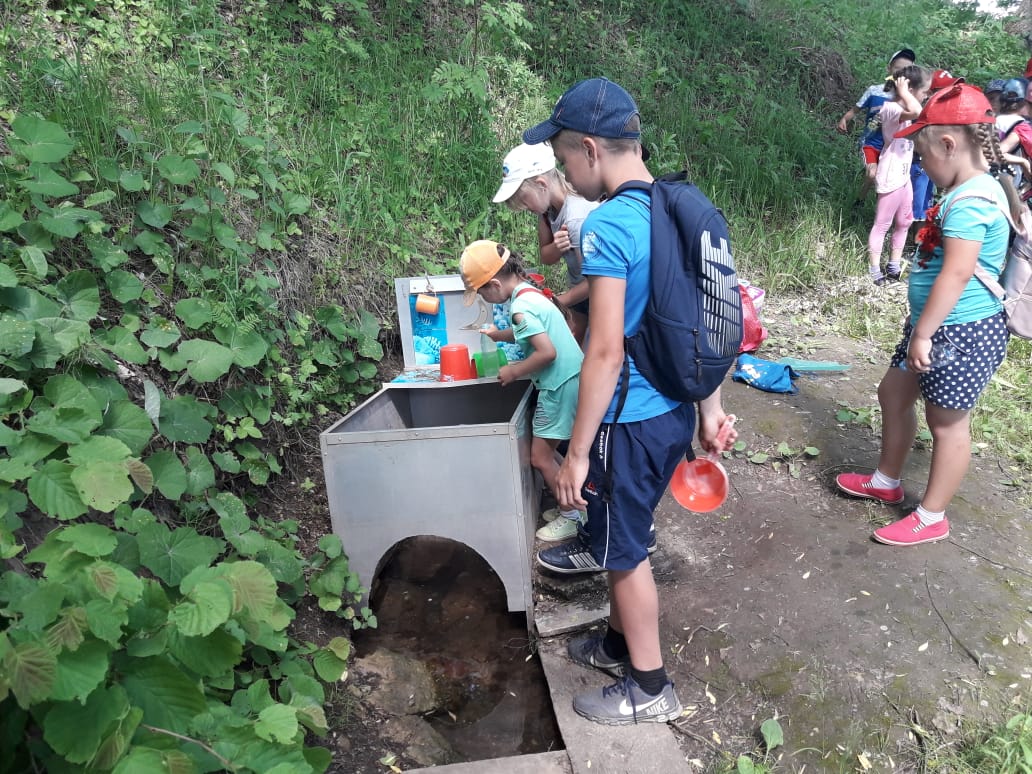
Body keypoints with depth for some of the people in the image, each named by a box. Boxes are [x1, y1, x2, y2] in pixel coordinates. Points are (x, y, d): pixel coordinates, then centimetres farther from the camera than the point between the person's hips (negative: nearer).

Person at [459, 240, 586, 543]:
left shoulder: (520, 307, -20)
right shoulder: (530, 291, 9)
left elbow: (547, 352, -26)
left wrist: (514, 371, -14)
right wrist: (500, 335, 26)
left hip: (560, 385, -10)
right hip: (571, 378, 10)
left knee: (540, 457, 1)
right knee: (549, 449, 18)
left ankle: (572, 517, 13)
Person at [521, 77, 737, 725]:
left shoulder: (608, 226, -21)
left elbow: (606, 351, -23)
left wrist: (577, 452, -16)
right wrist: (711, 406, 18)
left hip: (631, 422, -9)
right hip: (677, 410, 9)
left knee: (626, 552, 10)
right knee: (624, 535, 25)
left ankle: (650, 689, 29)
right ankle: (621, 643, 45)